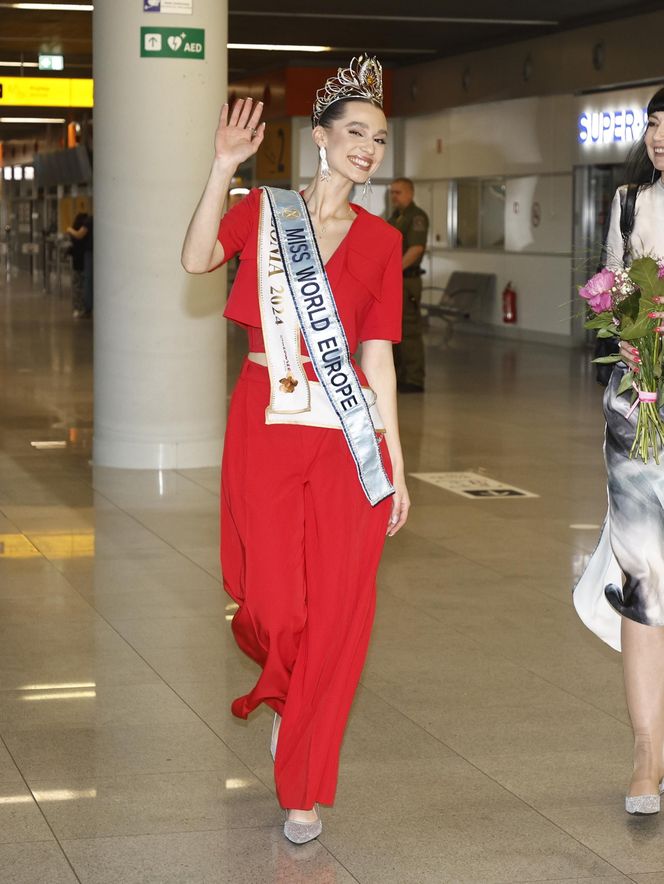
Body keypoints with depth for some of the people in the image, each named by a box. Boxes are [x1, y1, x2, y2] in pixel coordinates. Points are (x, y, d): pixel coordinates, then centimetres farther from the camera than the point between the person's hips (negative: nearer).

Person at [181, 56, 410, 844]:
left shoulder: (381, 240, 7)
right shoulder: (262, 211, 4)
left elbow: (379, 357, 6)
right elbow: (195, 260, -14)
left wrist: (397, 468, 2)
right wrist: (224, 165, -19)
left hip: (347, 435, 1)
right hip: (266, 424, -1)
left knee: (335, 608, 1)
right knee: (273, 605, -2)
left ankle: (304, 784, 16)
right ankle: (282, 689, 36)